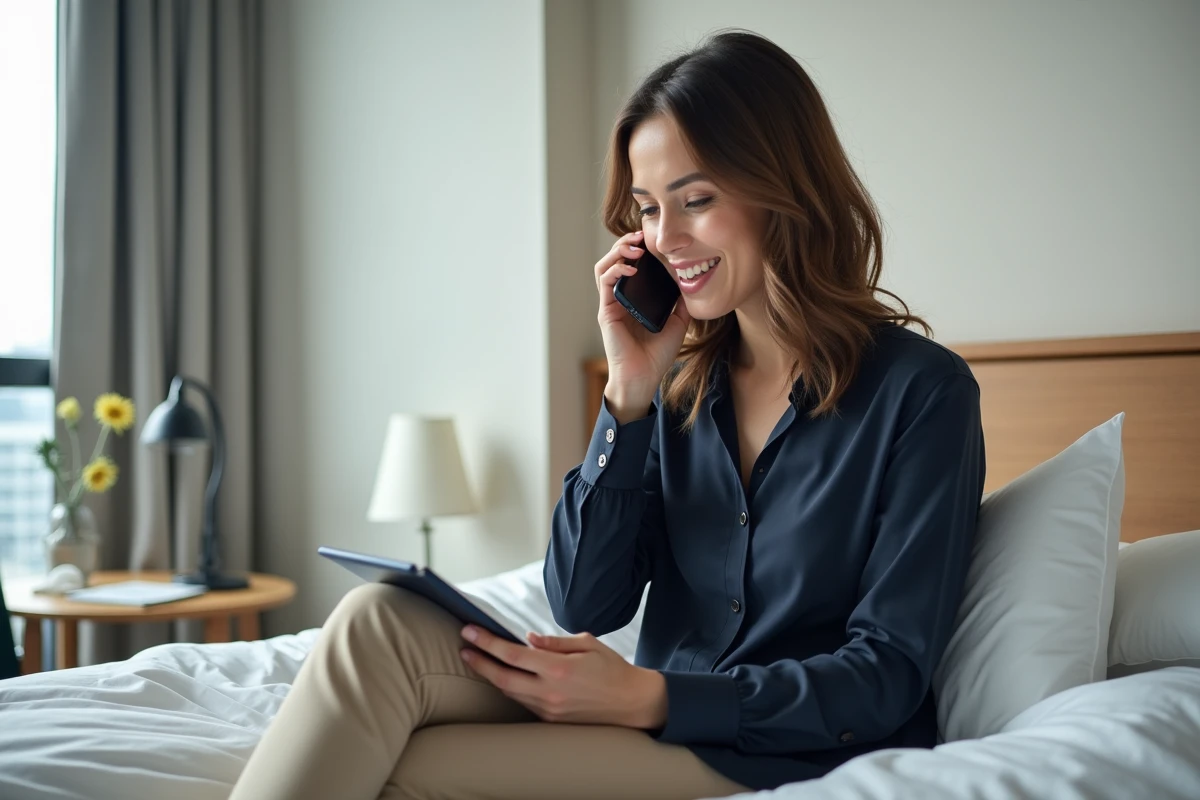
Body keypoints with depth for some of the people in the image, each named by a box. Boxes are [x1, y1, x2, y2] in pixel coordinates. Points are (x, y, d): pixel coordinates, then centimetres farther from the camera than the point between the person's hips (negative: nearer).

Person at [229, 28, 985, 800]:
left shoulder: (921, 390, -8)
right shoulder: (681, 383, 7)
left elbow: (887, 675, -11)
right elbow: (586, 607, 2)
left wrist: (649, 697, -22)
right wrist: (629, 394, -7)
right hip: (658, 728, 5)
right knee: (381, 620, -21)